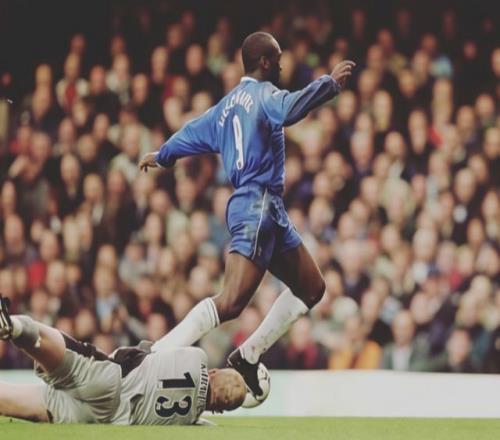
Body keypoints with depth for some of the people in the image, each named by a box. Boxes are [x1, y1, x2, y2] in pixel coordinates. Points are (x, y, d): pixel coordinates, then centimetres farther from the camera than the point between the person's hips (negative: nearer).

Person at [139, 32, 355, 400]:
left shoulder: (229, 104, 19)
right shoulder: (262, 93, -6)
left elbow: (195, 132, 34)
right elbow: (290, 109, -30)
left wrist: (162, 156, 50)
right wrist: (330, 83, -29)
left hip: (269, 210, 10)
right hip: (257, 207, -10)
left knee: (311, 288, 14)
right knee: (230, 303, -20)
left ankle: (247, 357, 14)